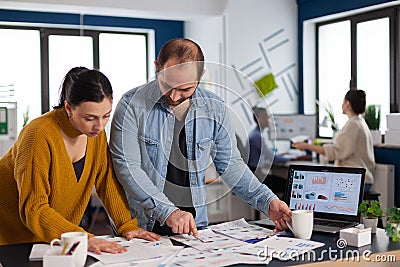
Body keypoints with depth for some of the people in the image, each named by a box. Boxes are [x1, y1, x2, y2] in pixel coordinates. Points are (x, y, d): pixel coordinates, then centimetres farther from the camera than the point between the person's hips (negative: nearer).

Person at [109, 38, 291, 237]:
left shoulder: (215, 109, 2)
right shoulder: (132, 104, -8)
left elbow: (230, 165, 10)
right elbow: (127, 167, -12)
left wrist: (268, 202, 0)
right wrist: (168, 211, -20)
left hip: (195, 225, 2)